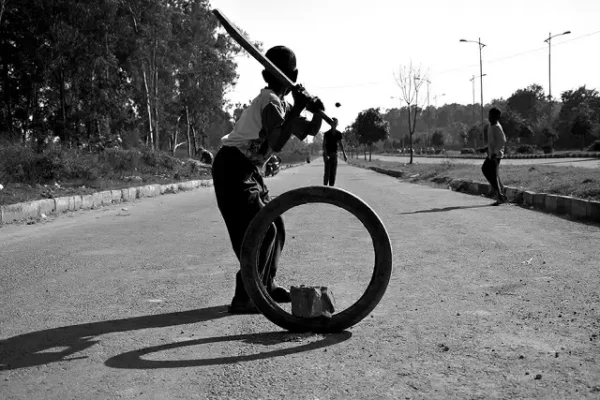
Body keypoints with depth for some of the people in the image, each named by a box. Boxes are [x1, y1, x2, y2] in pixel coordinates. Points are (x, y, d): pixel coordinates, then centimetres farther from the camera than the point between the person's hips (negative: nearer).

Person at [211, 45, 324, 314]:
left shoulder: (281, 103, 13)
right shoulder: (270, 103, -16)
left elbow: (309, 131, 15)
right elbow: (277, 143, -30)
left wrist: (317, 113, -5)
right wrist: (297, 110, -28)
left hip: (248, 171, 10)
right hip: (233, 168, -10)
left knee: (275, 227, 12)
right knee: (261, 231, -13)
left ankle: (265, 286, 24)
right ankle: (244, 298, -8)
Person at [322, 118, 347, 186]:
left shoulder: (338, 134, 4)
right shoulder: (327, 133, -9)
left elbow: (341, 144, 9)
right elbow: (324, 145, -12)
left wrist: (344, 155, 4)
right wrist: (325, 155, -23)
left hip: (334, 154, 4)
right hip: (327, 154, -4)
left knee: (333, 172, 1)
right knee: (327, 171, -8)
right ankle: (325, 186, -2)